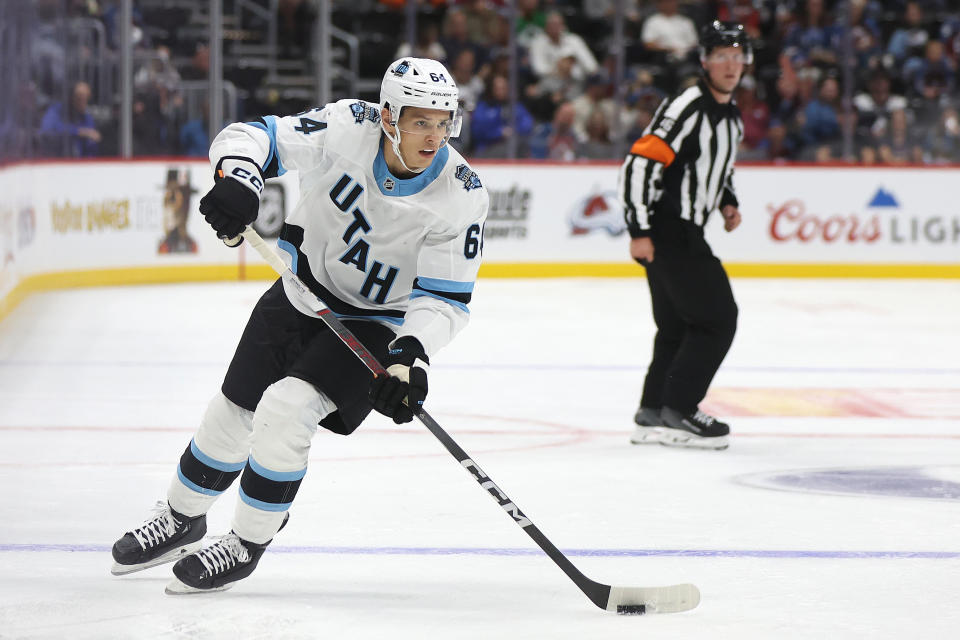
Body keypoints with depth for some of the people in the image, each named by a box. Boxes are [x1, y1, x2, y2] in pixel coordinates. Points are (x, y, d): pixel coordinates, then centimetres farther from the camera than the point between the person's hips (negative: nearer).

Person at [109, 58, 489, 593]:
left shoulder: (462, 196, -24)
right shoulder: (348, 127, -23)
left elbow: (445, 297, -21)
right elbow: (255, 137, -20)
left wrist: (411, 354, -37)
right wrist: (238, 179, -42)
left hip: (376, 322, -3)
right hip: (303, 291, 3)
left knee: (286, 409, -21)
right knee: (233, 413, 11)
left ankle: (248, 544, 0)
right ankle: (182, 519, 39)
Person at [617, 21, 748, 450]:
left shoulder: (732, 118, 14)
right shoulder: (686, 108, -17)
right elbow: (639, 164, -21)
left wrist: (727, 202, 12)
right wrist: (639, 232, -22)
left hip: (685, 232, 10)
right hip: (664, 231, -10)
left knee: (678, 326, 13)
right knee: (717, 317, -10)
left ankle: (653, 415, 18)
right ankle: (677, 411, -6)